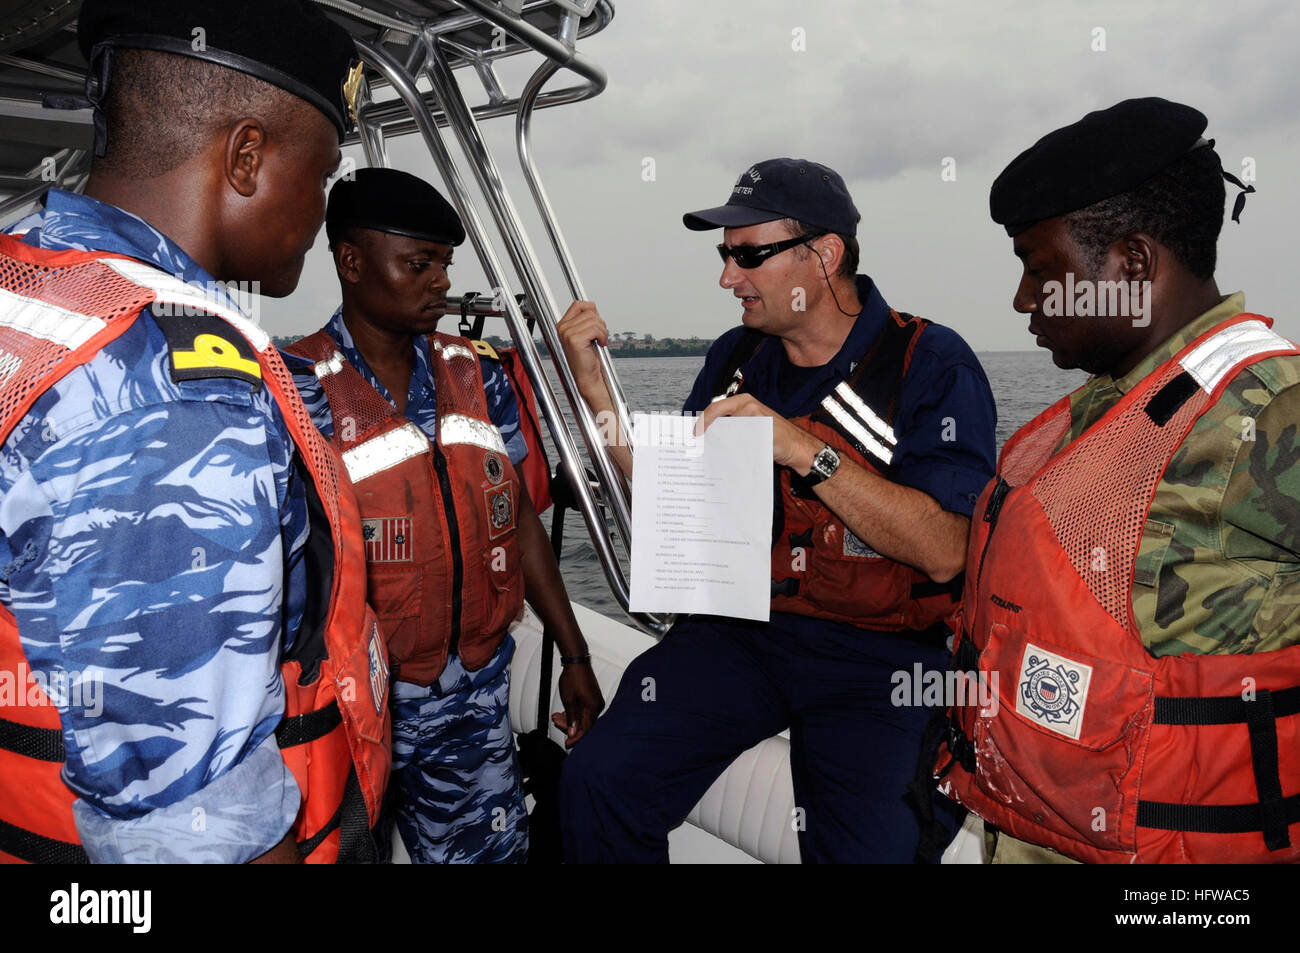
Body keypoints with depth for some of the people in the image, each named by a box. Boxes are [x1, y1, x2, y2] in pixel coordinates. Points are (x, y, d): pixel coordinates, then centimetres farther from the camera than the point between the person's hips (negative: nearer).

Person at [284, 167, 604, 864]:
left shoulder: (476, 374, 6)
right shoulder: (298, 388, -10)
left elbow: (518, 516, 9)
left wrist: (574, 656, 10)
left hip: (478, 697, 4)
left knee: (494, 849, 13)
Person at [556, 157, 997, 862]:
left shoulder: (931, 363, -6)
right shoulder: (734, 358, 10)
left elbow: (944, 553, -15)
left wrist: (801, 448, -22)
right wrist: (593, 382, 2)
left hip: (880, 653, -3)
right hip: (740, 630, 4)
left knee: (862, 845, -25)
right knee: (599, 782, -17)